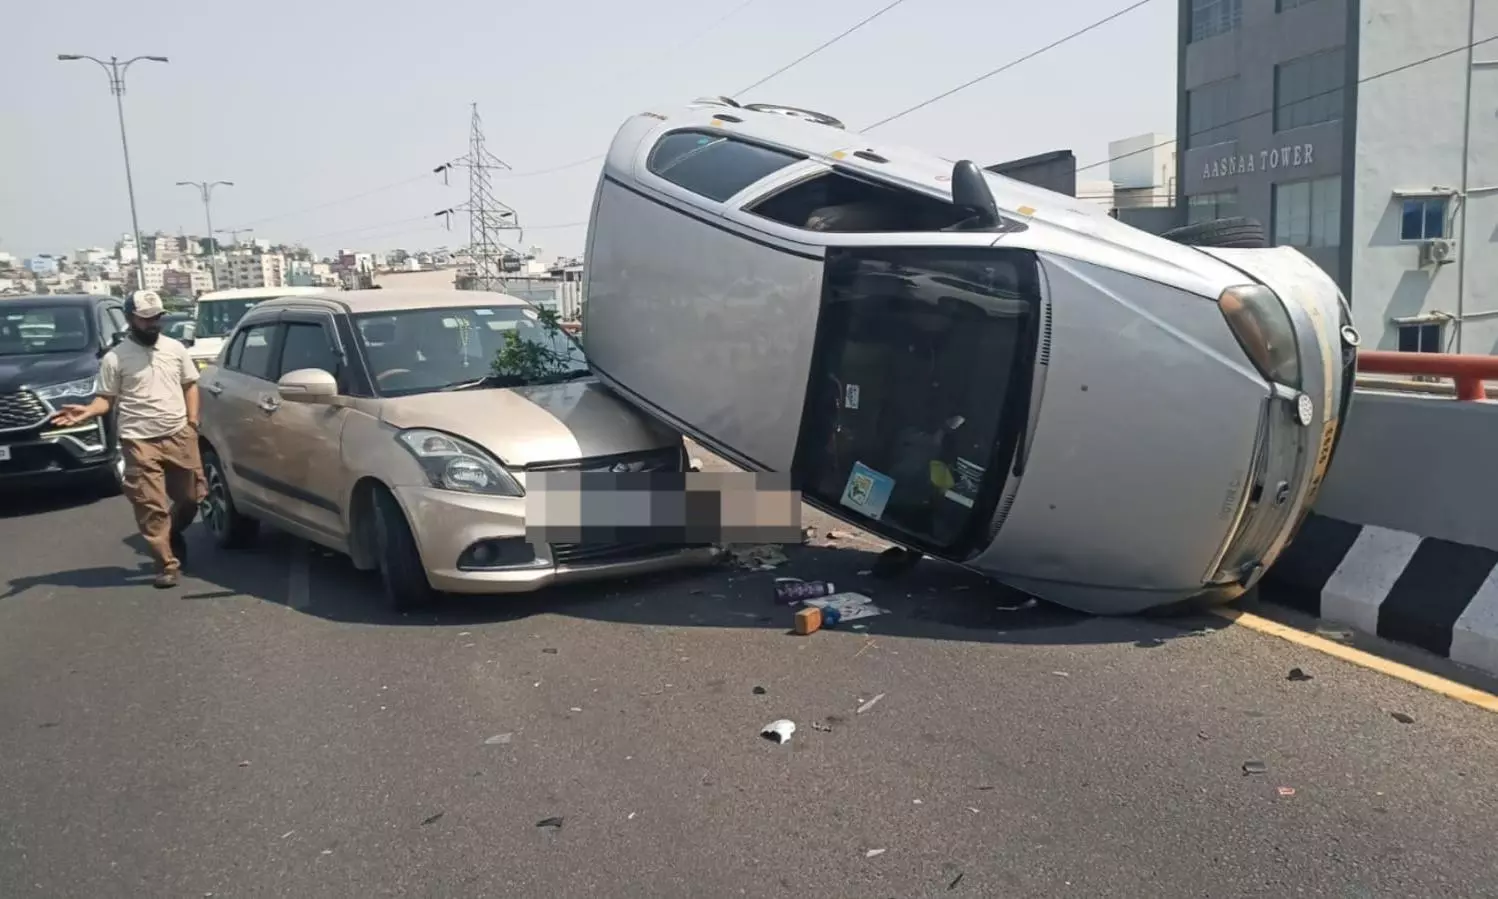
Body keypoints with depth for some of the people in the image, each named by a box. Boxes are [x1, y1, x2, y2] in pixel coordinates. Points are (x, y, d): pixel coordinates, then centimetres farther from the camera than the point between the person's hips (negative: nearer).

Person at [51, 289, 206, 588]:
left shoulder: (175, 348, 9)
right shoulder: (115, 358, -2)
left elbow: (190, 385, 15)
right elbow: (106, 398, 0)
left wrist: (192, 421, 5)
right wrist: (87, 411, -21)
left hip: (179, 436, 4)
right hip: (140, 442, -3)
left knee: (192, 497, 11)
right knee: (152, 507, -4)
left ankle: (173, 535, 40)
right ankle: (166, 565, 3)